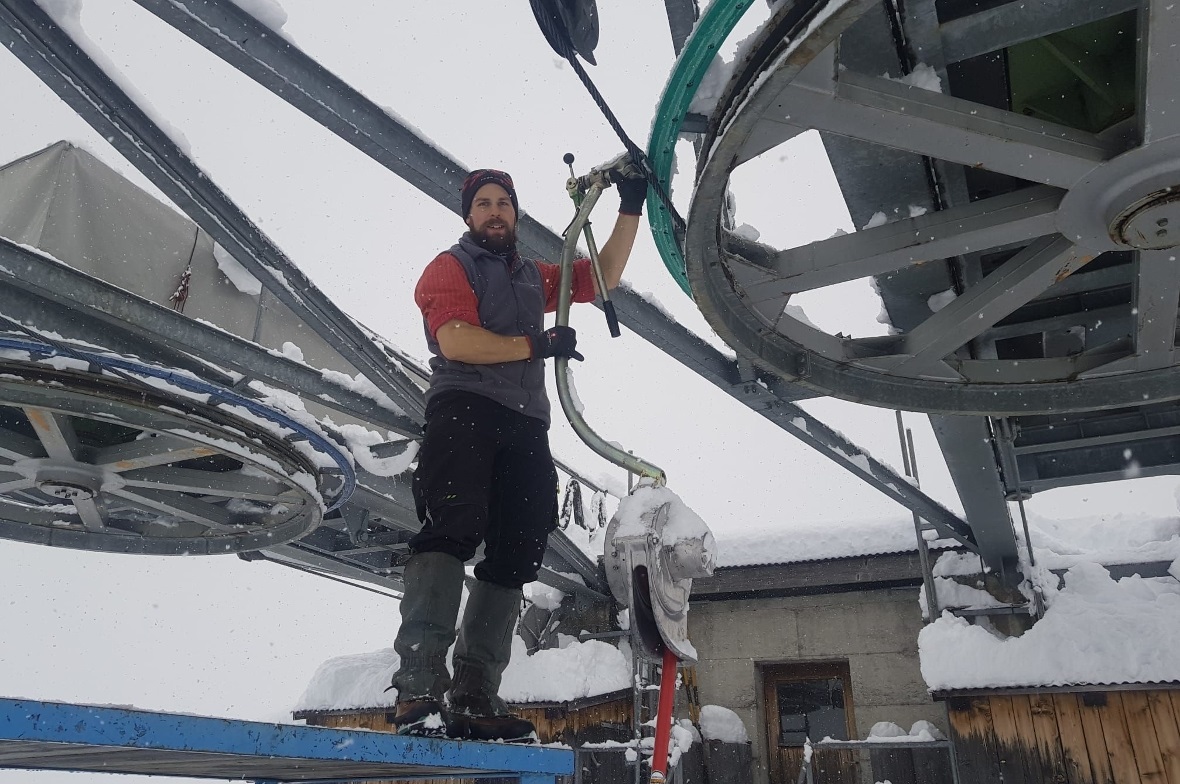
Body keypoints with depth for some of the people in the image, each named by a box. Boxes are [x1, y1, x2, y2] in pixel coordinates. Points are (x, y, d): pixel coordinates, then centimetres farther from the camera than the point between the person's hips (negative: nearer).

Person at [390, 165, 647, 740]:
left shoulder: (535, 277, 31)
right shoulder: (450, 266, 13)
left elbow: (601, 277, 26)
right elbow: (455, 340, -5)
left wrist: (630, 208, 19)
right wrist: (538, 344, -5)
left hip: (525, 426, 6)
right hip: (464, 407, -6)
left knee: (517, 553, -3)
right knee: (453, 528, -24)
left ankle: (473, 697, -3)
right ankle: (419, 688, -29)